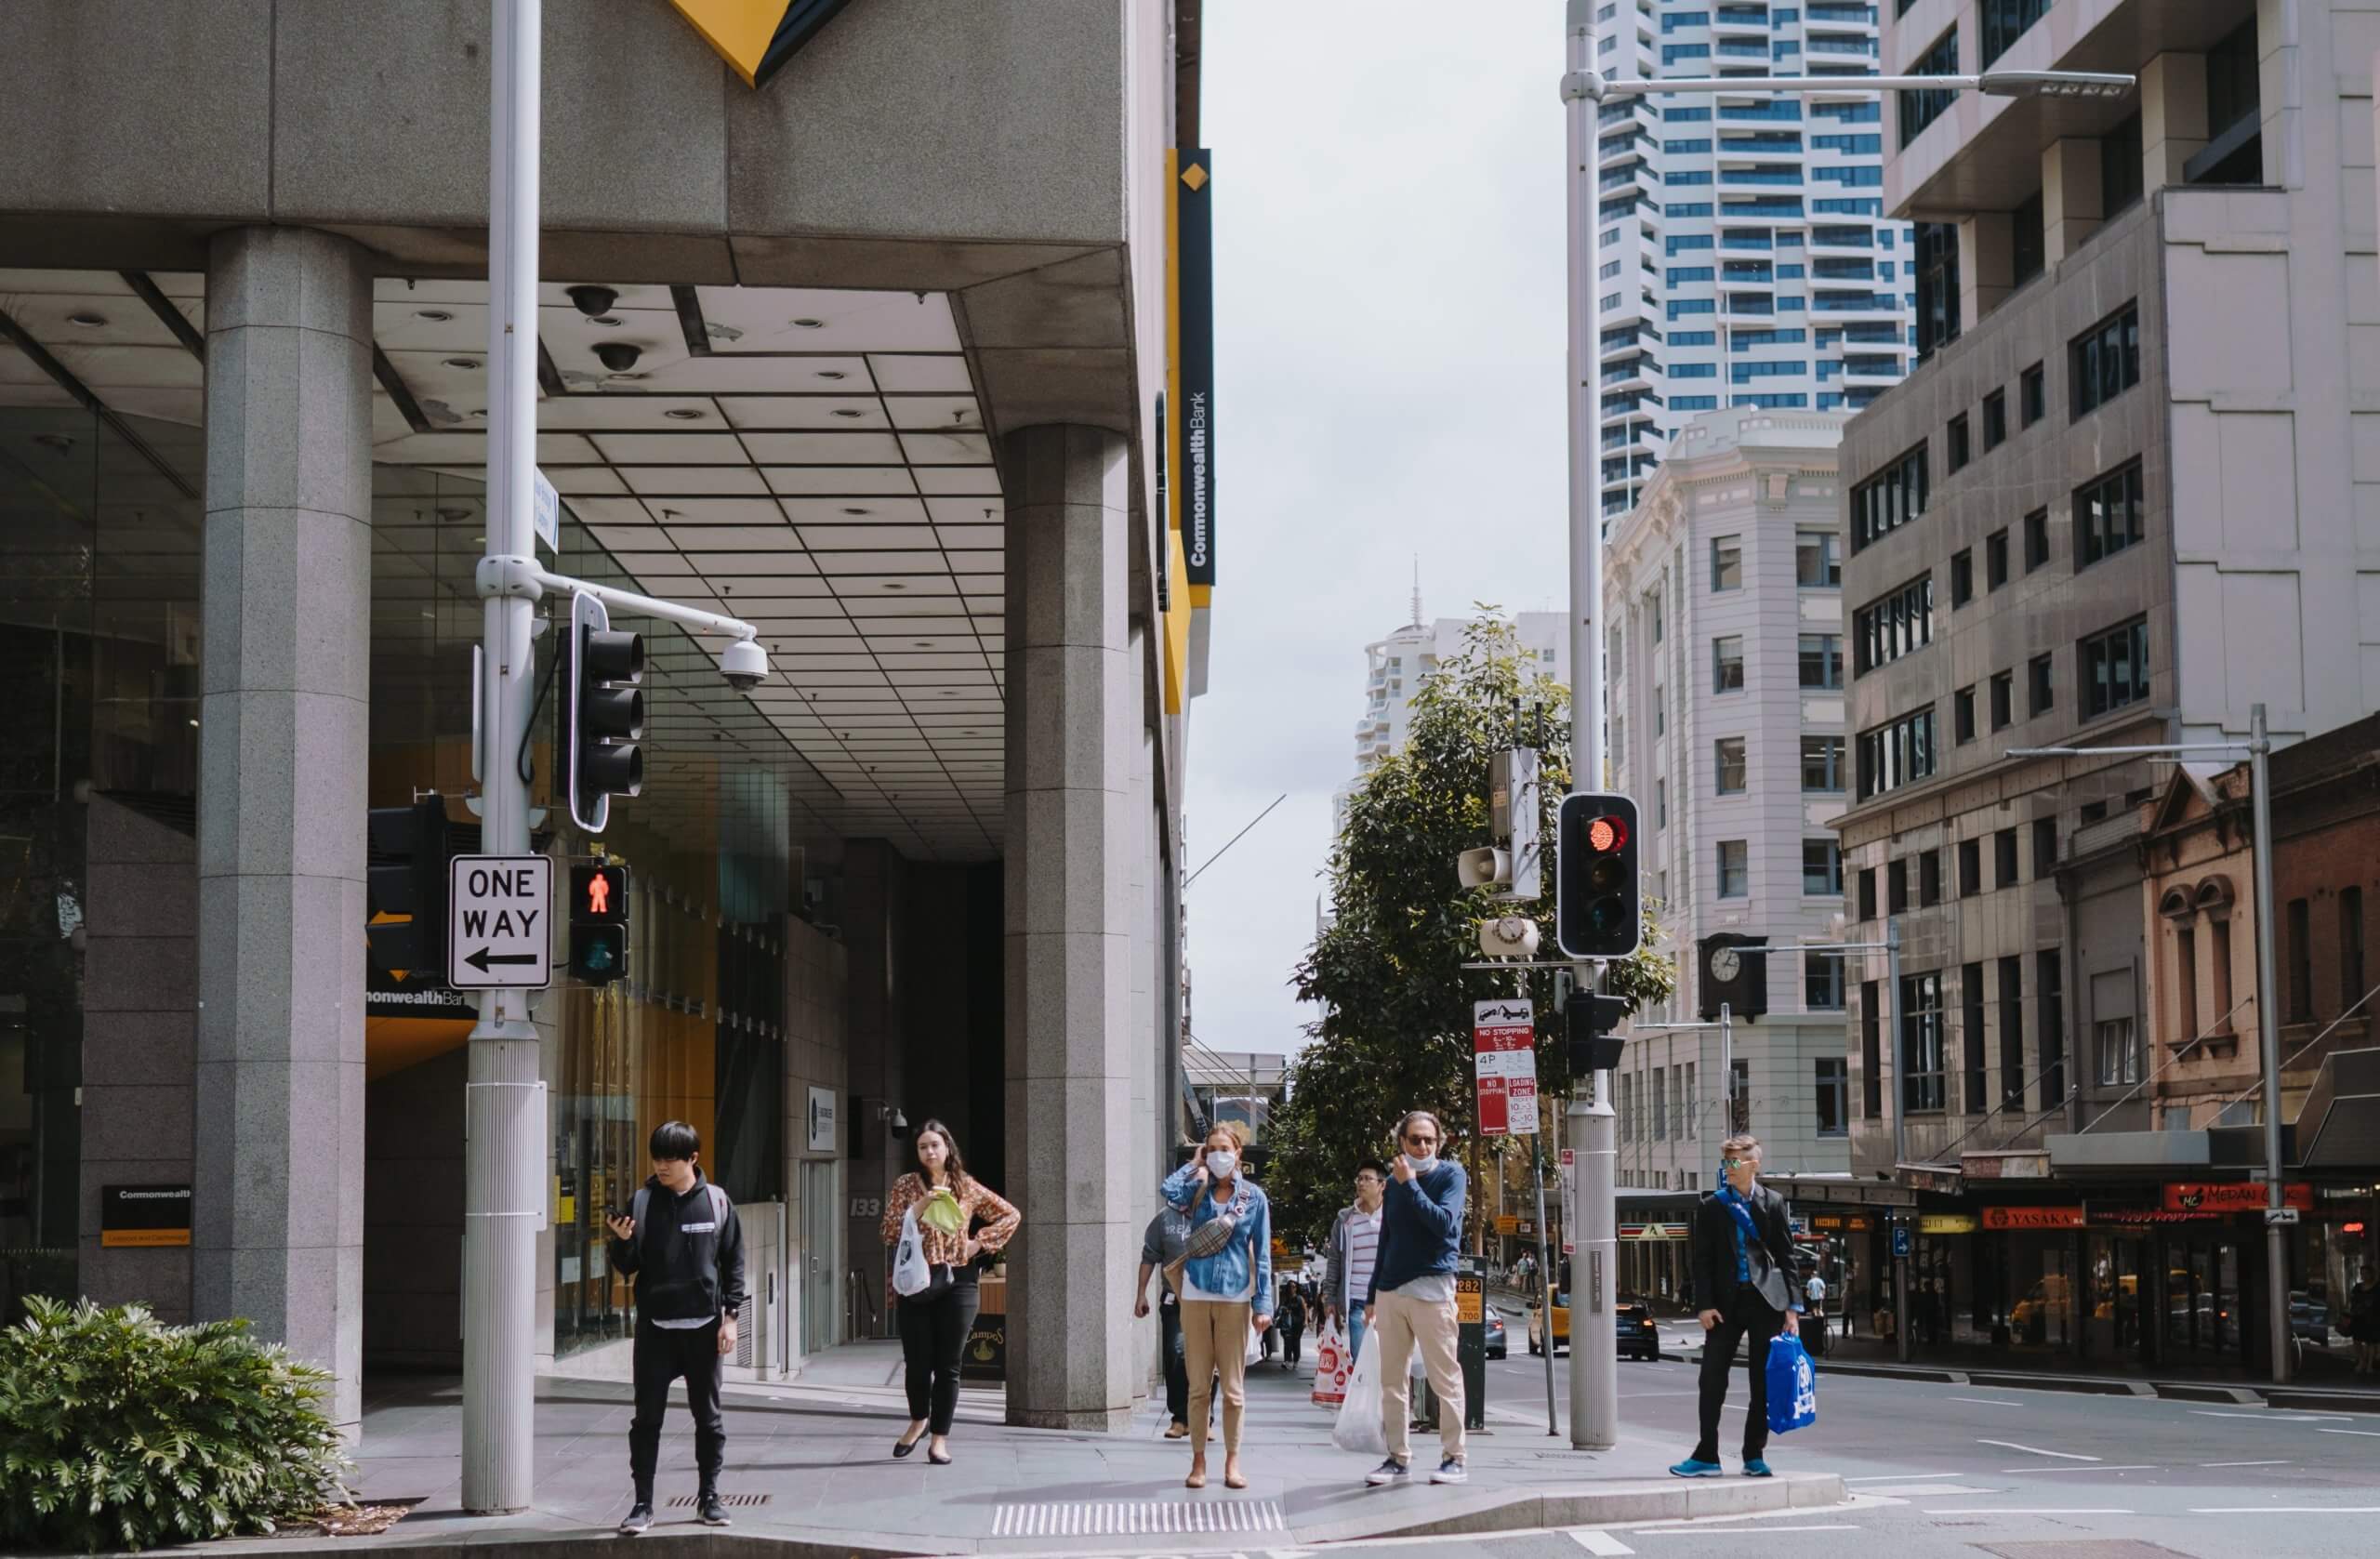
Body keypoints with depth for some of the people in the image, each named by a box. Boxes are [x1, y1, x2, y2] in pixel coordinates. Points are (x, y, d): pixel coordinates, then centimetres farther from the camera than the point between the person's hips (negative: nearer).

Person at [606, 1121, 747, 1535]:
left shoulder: (717, 1202, -1)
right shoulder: (642, 1201, 1)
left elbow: (733, 1262, 2)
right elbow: (626, 1266, 3)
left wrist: (730, 1316, -3)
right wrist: (622, 1241, -18)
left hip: (703, 1327, 0)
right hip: (654, 1327, 0)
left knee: (708, 1416, 8)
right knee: (647, 1418, 0)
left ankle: (709, 1497, 20)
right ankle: (643, 1503, 6)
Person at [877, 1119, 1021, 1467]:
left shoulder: (968, 1188, 6)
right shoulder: (906, 1186, 4)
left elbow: (1011, 1215, 14)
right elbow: (888, 1234, -5)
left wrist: (980, 1243, 3)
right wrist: (920, 1207, -17)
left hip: (957, 1281, 0)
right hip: (917, 1281, 0)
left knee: (948, 1364, 1)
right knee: (917, 1361, 2)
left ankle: (940, 1436, 9)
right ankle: (919, 1420, 29)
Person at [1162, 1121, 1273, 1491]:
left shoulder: (1253, 1196, 3)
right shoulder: (1198, 1190, 5)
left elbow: (1262, 1253, 3)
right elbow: (1169, 1189, -18)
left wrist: (1263, 1304, -2)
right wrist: (1196, 1164, -1)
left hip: (1235, 1297, -1)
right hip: (1196, 1294, 1)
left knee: (1233, 1386, 4)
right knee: (1199, 1386, 4)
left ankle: (1232, 1461, 12)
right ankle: (1198, 1460, 10)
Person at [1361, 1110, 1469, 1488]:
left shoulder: (1451, 1175, -1)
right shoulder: (1393, 1183, 15)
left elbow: (1442, 1222, -17)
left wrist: (1410, 1184, -15)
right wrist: (1373, 1297, 18)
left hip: (1431, 1287, -6)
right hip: (1391, 1291, 6)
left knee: (1445, 1378, -4)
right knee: (1392, 1382, 7)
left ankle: (1453, 1459, 0)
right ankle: (1398, 1458, 12)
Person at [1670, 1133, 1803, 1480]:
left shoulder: (1773, 1203, 5)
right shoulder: (1711, 1207, 4)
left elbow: (1785, 1256, 4)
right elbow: (1702, 1259, 3)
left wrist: (1792, 1307, -2)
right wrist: (1706, 1305, -7)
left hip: (1765, 1301, 0)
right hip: (1726, 1302, 0)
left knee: (1764, 1382, 4)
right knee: (1712, 1378, -3)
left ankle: (1754, 1457, 13)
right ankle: (1706, 1456, 3)